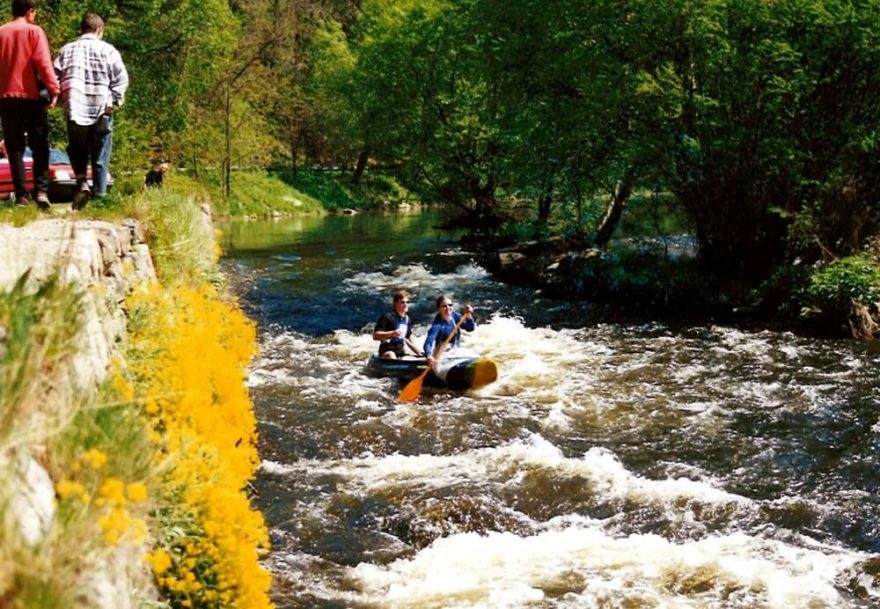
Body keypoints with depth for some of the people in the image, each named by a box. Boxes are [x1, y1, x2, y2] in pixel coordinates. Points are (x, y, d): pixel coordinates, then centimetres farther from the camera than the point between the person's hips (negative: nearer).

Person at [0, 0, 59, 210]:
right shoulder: (34, 31, -2)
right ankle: (41, 190, -10)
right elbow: (44, 63, -11)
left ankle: (21, 194, 1)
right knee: (40, 147, 4)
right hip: (32, 96, -3)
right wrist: (54, 90, -10)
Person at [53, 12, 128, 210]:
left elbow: (54, 77, 2)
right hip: (101, 110, -1)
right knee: (100, 158, 6)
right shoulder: (107, 50, 2)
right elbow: (121, 79, -6)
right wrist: (115, 101, -1)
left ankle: (82, 182, -6)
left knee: (77, 151, 17)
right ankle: (100, 196, 4)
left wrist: (61, 99, 8)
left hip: (75, 111, 2)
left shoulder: (67, 50, 9)